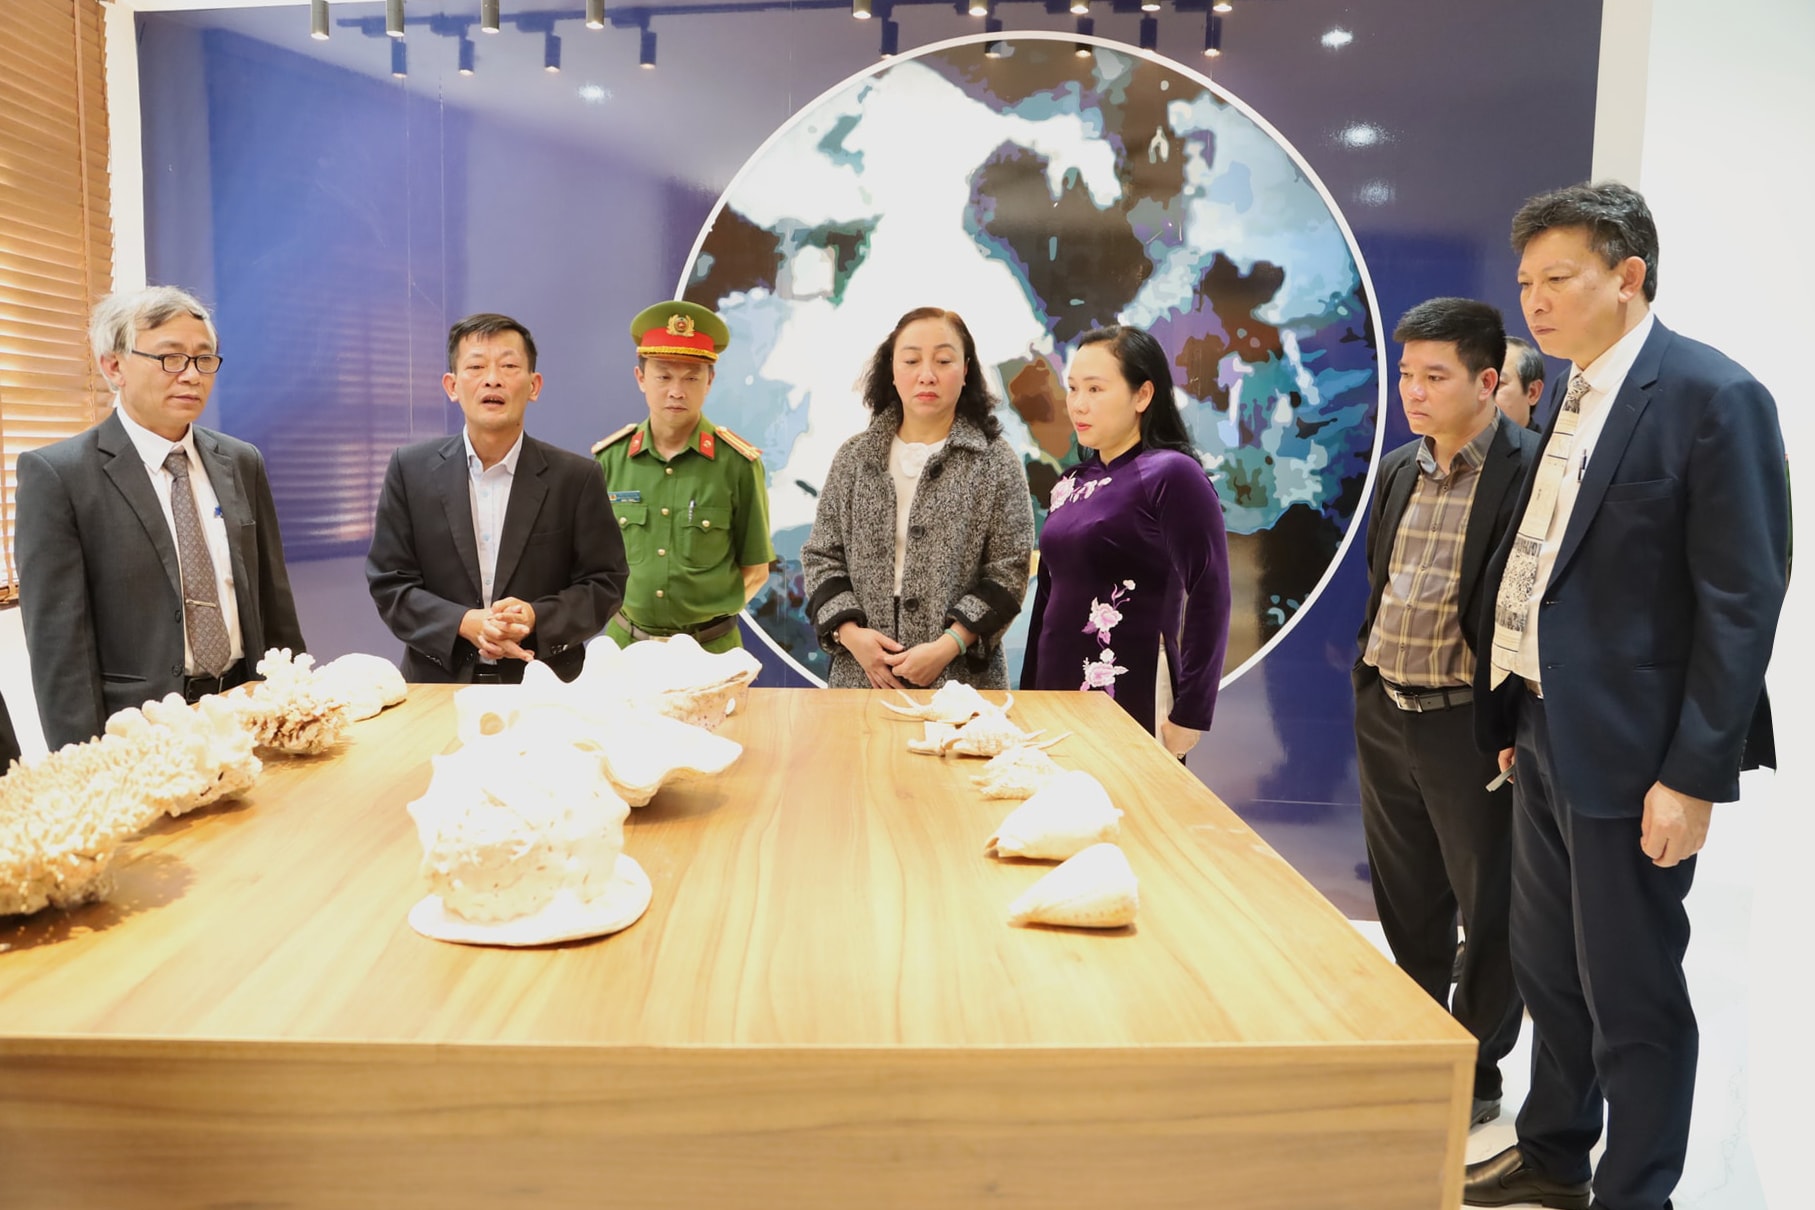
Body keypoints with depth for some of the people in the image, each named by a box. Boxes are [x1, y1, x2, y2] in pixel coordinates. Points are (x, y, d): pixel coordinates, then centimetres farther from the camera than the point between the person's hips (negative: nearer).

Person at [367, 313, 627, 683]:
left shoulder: (576, 477, 2)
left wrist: (537, 618, -13)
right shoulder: (411, 470, 4)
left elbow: (604, 584, 4)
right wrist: (464, 623, -11)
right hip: (440, 683, 1)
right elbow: (388, 582, 4)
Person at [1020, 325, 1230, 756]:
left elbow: (1209, 600, -15)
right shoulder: (1071, 483, 9)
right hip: (1059, 696, 7)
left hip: (1132, 704, -6)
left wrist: (1189, 715, -16)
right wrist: (1029, 694, 12)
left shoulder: (1172, 475, -11)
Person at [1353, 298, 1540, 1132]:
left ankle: (1473, 1078, 26)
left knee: (1490, 910, 8)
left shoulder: (1531, 471, -14)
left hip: (1469, 726, -7)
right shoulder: (1398, 469, 10)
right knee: (1406, 903, 19)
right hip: (1383, 717, 7)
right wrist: (1367, 677, 14)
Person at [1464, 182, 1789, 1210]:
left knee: (1633, 999, 5)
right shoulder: (1573, 395, 11)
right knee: (1547, 970, 21)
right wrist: (1518, 717, 13)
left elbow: (1742, 603, -16)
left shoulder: (1713, 398, -13)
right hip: (1546, 731, 8)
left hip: (1630, 747, -8)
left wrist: (1693, 777, -18)